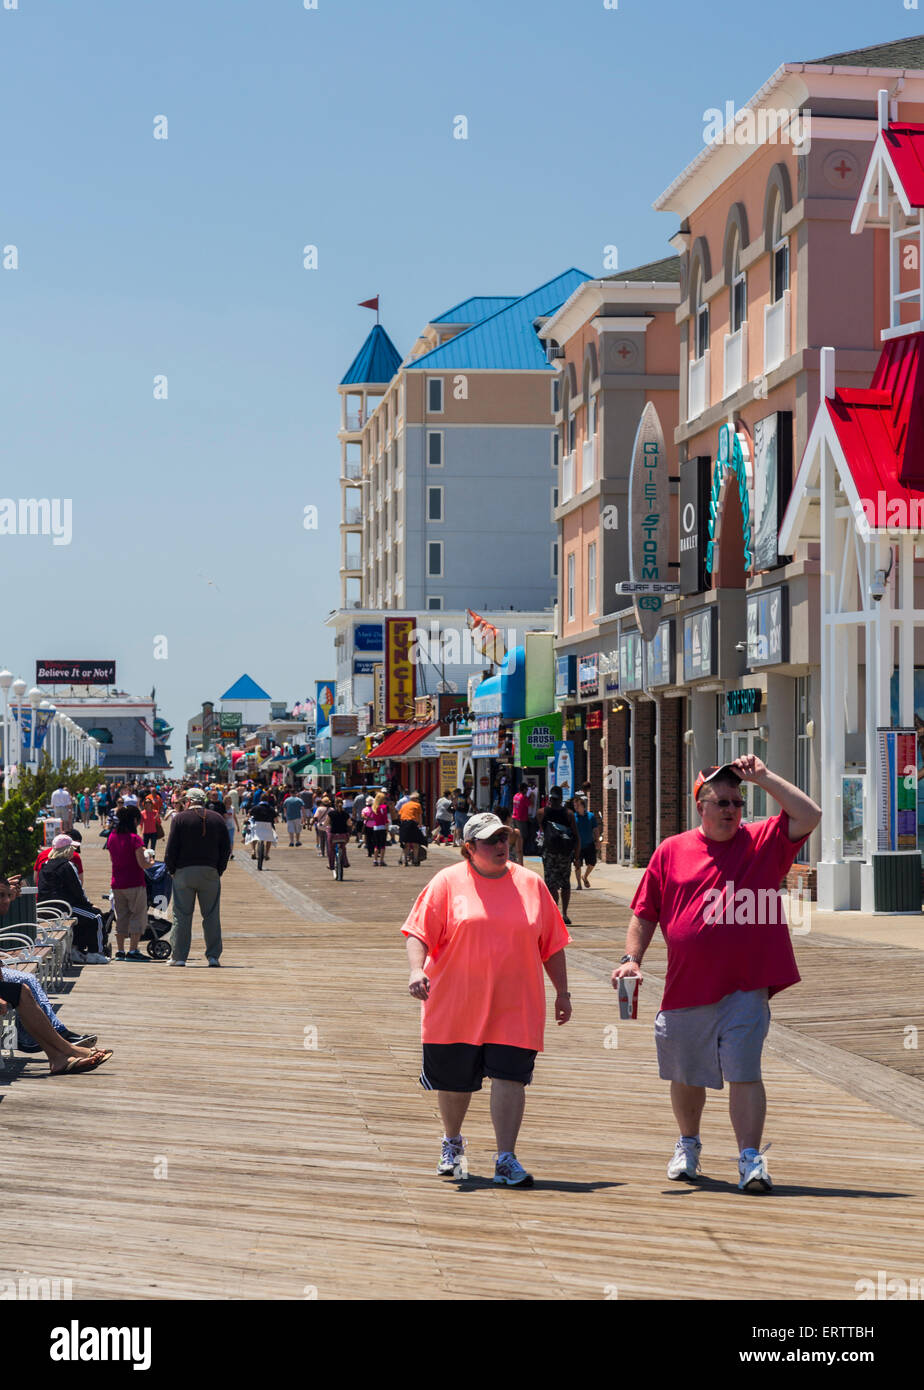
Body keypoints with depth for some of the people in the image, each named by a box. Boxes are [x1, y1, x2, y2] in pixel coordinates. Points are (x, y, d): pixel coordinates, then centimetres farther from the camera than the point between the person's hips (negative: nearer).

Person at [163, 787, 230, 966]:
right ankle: (213, 956, 3)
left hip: (184, 871, -2)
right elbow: (226, 848, 5)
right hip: (210, 872, 2)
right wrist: (219, 869, 11)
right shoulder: (216, 819, 6)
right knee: (211, 916, 6)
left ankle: (179, 956, 2)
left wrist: (171, 870, 6)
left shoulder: (180, 819, -1)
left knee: (181, 916, 3)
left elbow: (171, 848, -5)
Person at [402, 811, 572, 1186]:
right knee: (453, 1080, 11)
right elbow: (419, 933, -3)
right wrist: (416, 970, -20)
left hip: (514, 1007, 1)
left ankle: (506, 1160, -9)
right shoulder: (448, 882, 1)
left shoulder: (530, 884, 9)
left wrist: (562, 992, 10)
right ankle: (452, 1142, 37)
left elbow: (552, 945, 13)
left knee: (509, 1078, -12)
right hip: (455, 1006, -1)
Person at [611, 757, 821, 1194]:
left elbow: (809, 817, -9)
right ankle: (688, 1144, 39)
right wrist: (632, 957, -1)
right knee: (686, 1076, 16)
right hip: (685, 989, 2)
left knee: (744, 1073, -10)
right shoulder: (671, 851, 7)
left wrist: (764, 778, -9)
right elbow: (644, 914, 11)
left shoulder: (762, 843, 5)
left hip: (744, 989, -2)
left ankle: (750, 1159, -8)